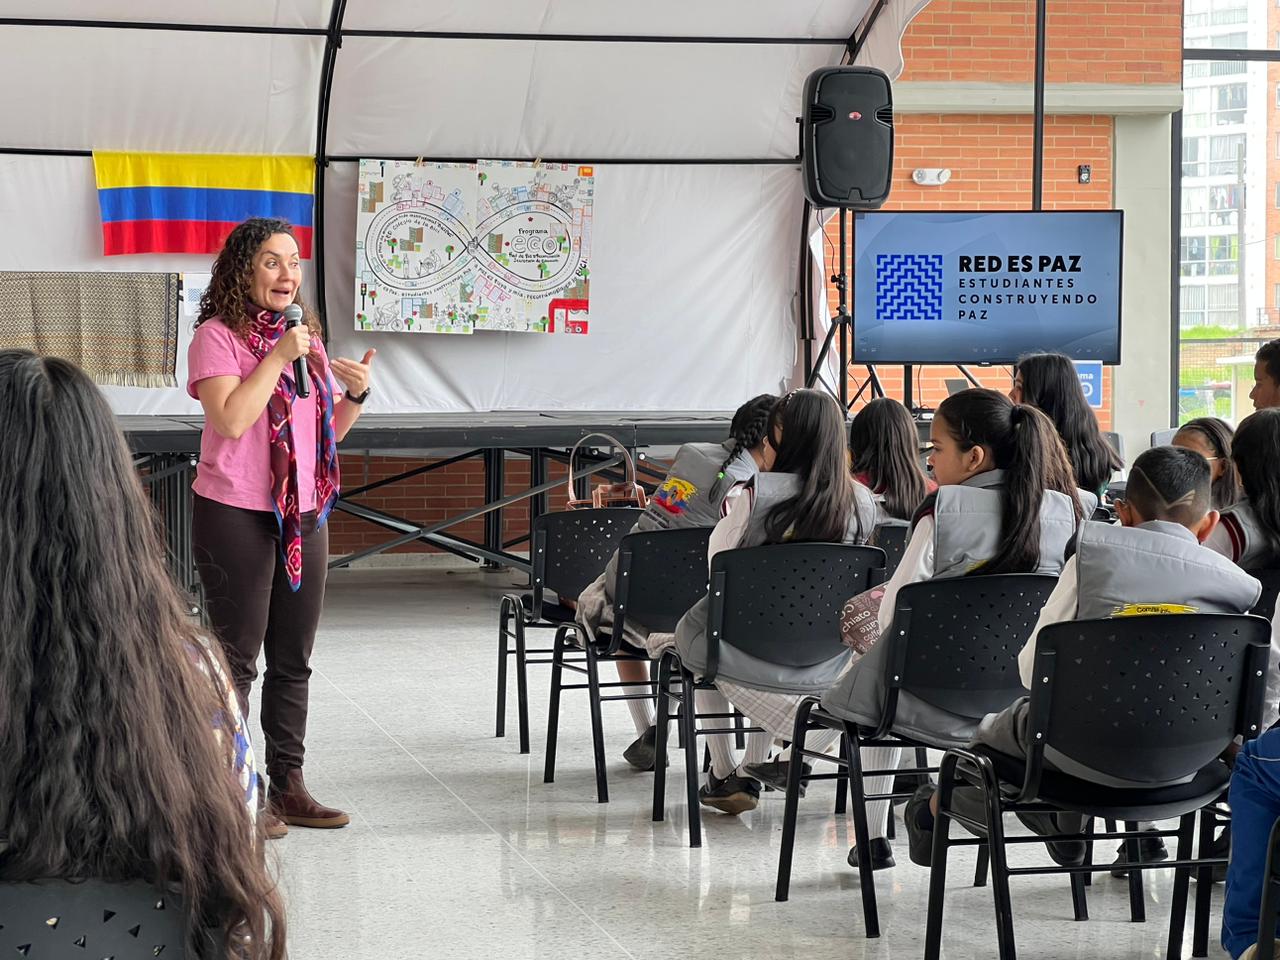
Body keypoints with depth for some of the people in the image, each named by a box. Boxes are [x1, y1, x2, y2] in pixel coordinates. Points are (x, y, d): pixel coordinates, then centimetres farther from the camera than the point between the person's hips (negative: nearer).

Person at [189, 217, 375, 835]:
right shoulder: (218, 336, -8)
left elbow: (328, 429, 19)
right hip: (237, 516, -7)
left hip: (304, 517, 7)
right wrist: (279, 356, -19)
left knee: (293, 660, 10)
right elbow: (232, 419, -21)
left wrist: (355, 396, 0)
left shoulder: (304, 336, 13)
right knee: (238, 658, -2)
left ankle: (287, 785, 18)